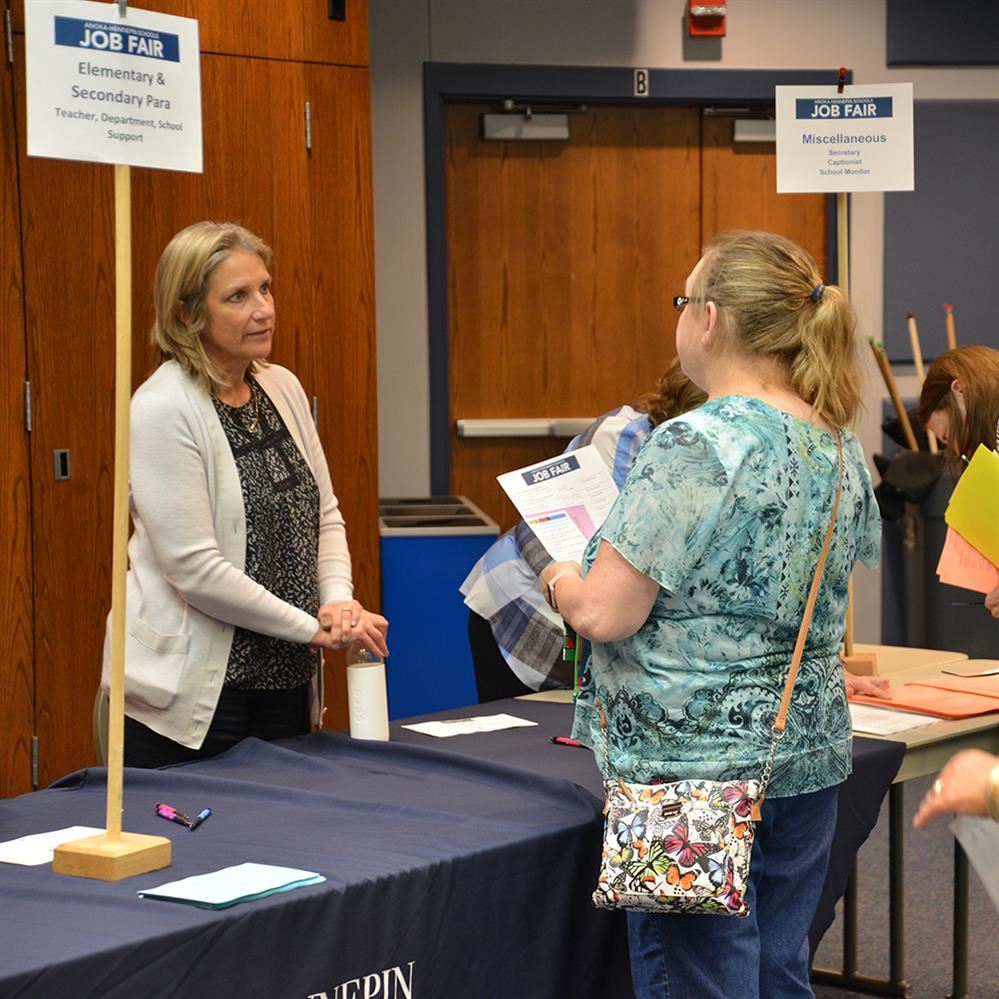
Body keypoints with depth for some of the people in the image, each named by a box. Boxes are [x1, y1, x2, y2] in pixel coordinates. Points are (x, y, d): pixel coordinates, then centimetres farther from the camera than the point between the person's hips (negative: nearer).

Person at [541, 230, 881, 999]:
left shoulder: (696, 448, -19)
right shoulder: (841, 448, 5)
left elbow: (605, 613, -20)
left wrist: (562, 581, 2)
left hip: (696, 768, -8)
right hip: (809, 756, 8)